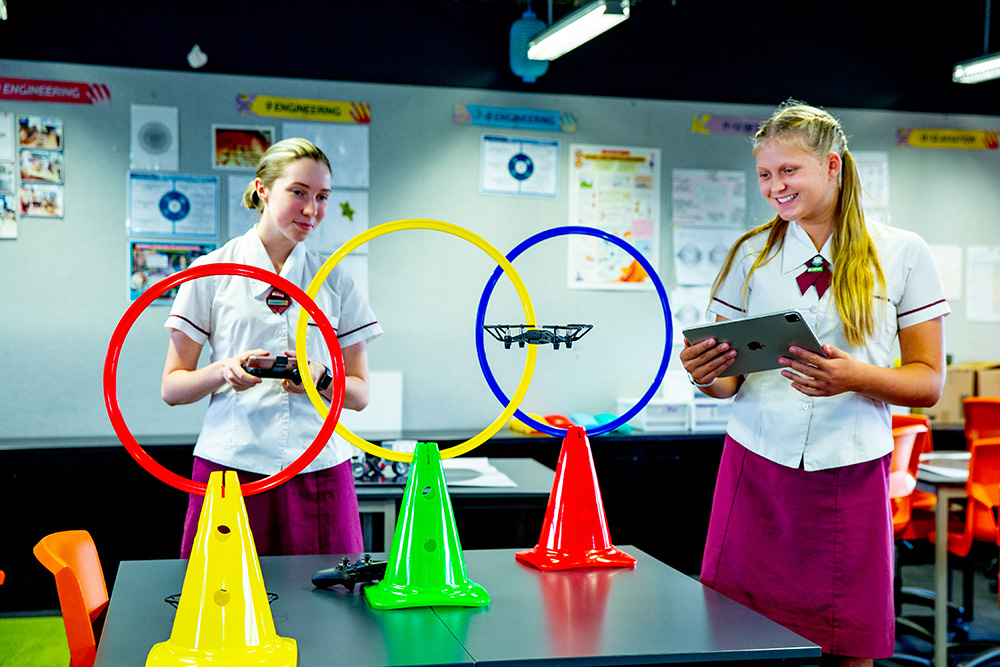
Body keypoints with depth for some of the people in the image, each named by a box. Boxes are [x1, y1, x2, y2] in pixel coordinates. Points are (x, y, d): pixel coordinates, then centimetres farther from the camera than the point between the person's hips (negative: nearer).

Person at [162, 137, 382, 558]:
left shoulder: (336, 282, 10)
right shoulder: (211, 272, 4)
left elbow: (359, 394, 10)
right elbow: (171, 388, 3)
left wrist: (321, 379, -11)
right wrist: (225, 371, -16)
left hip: (320, 470, 2)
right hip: (231, 464, -1)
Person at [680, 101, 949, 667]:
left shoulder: (903, 255, 3)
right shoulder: (751, 254, 9)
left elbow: (929, 382, 1)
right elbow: (729, 380, 10)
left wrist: (858, 377, -18)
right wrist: (707, 376, -14)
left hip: (853, 477, -1)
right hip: (756, 470, 2)